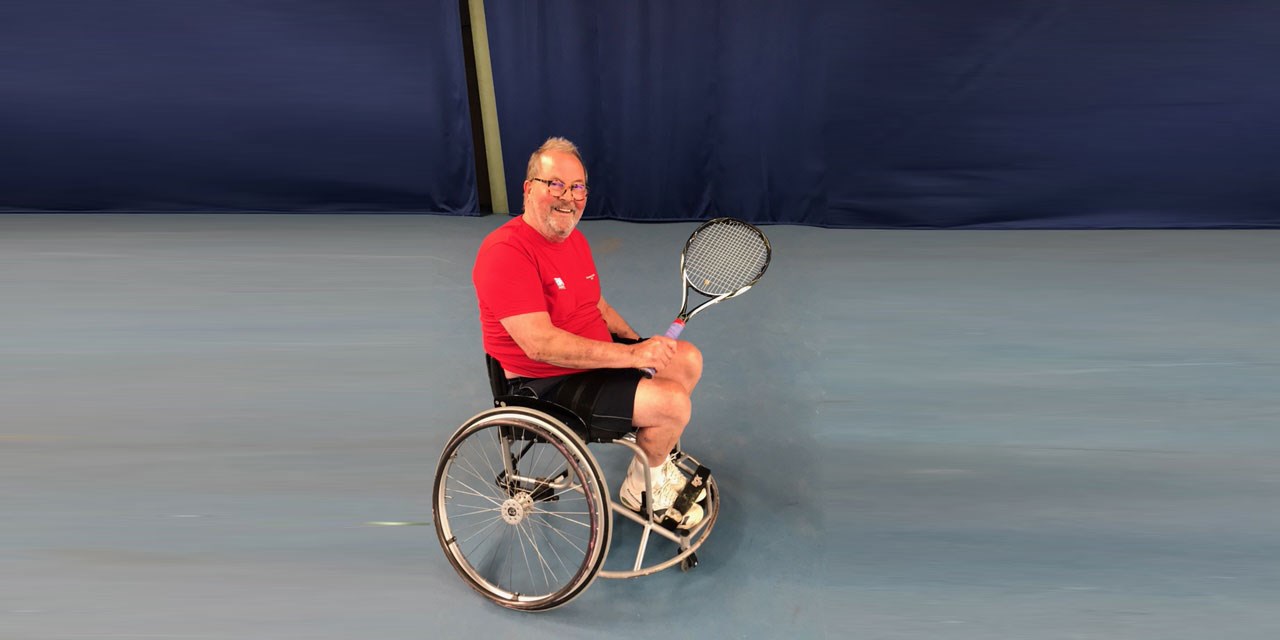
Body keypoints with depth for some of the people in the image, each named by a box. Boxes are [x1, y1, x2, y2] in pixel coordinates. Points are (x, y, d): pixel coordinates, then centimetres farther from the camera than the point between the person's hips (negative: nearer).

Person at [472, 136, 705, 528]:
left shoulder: (575, 238, 8)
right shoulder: (506, 252, -24)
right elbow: (541, 344, -31)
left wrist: (640, 344, 0)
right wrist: (631, 355, -29)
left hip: (591, 358, 10)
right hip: (543, 386, -10)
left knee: (688, 359, 10)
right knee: (672, 402, -20)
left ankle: (658, 462, 24)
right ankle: (640, 487, 9)